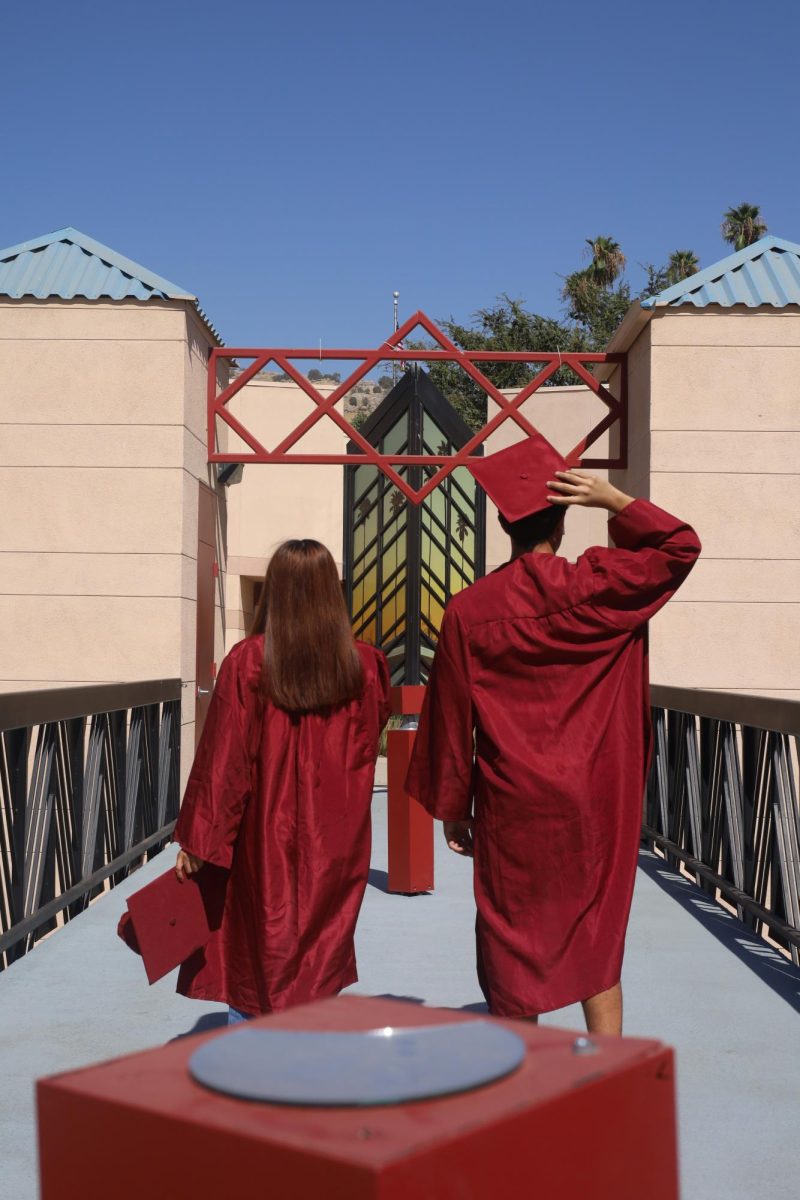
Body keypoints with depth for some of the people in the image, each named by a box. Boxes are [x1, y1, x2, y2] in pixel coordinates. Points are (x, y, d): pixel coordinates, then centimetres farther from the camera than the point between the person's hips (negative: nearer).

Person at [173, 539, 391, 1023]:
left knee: (258, 948, 13)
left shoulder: (248, 662, -14)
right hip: (336, 842, 2)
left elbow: (222, 759, -12)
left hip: (265, 838, -2)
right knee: (323, 947, 13)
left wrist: (196, 840, -5)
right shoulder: (365, 665, -6)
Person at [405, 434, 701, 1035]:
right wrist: (613, 500, -2)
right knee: (596, 940, 13)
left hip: (511, 806, 0)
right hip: (595, 802, 1)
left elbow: (450, 721, 0)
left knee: (514, 947, 10)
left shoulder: (468, 611, -5)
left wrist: (452, 809, 9)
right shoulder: (594, 585, -8)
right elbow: (682, 545, 5)